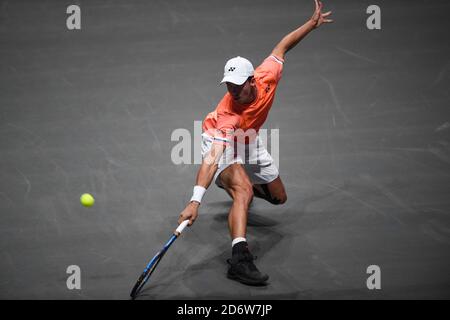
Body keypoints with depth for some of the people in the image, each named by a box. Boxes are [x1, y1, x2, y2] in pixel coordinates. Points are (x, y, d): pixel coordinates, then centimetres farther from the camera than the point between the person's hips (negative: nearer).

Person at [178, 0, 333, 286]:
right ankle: (239, 257, -43)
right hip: (220, 143, -7)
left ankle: (235, 183, 47)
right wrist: (196, 201, -58)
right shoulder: (228, 115, -42)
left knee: (278, 197, 18)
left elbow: (281, 47, -8)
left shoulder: (267, 76, -29)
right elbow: (212, 158, -50)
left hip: (248, 142, 7)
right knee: (244, 191, -35)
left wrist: (312, 23, -8)